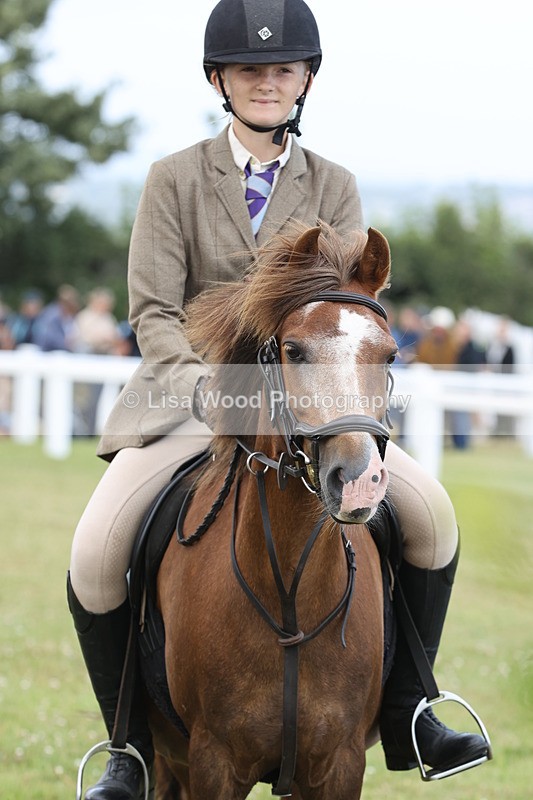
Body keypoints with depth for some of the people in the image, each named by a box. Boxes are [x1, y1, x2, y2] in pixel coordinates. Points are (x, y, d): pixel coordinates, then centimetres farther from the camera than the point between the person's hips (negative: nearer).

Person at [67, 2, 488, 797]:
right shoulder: (175, 179, -1)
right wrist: (210, 384, -26)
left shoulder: (334, 187, 5)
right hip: (189, 397, -2)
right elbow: (152, 313, -8)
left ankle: (403, 715, 0)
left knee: (432, 515, -17)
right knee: (94, 556, -24)